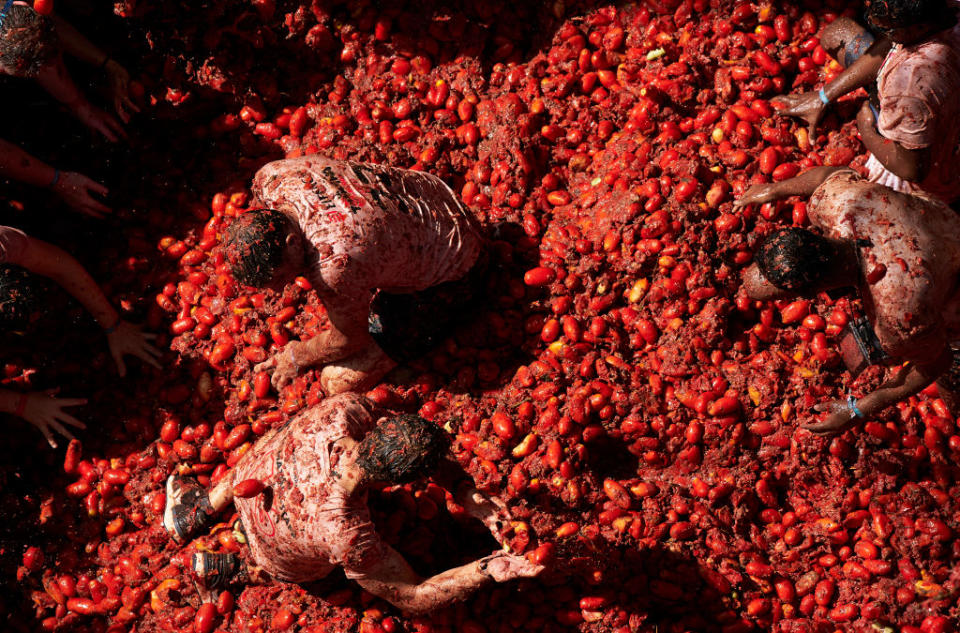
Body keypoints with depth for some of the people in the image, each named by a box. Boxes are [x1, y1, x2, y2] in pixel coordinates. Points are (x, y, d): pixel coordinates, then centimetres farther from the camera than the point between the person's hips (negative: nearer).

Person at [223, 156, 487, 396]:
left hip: (451, 276, -7)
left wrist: (295, 358, -2)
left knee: (339, 380, -8)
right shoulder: (268, 178, -21)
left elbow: (349, 341, -21)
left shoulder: (335, 267, -42)